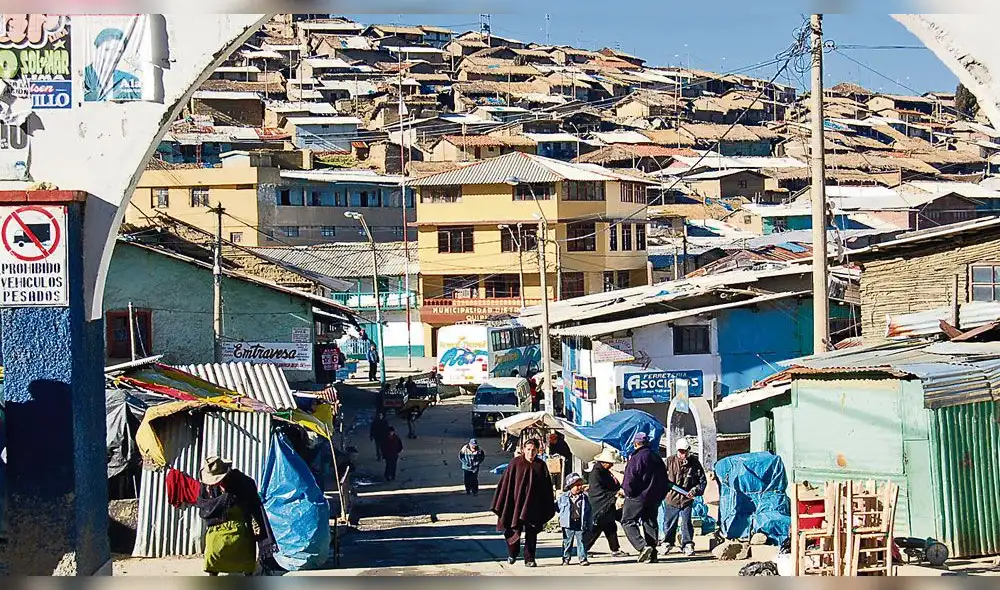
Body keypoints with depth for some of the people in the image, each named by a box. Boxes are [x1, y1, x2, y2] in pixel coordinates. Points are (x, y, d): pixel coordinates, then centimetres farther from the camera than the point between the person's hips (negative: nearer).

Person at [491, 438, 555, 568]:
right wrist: (500, 505, -6)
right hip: (517, 502, -1)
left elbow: (547, 489, 7)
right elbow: (506, 483, -2)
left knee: (531, 533, 1)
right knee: (514, 531, 1)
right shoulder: (515, 463, -2)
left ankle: (529, 559, 10)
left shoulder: (541, 466, 4)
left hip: (534, 506, 1)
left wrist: (548, 509, 4)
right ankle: (512, 553, 26)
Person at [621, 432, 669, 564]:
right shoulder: (657, 458, 9)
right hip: (655, 498, 7)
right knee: (650, 523, 15)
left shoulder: (636, 459, -14)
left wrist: (628, 492, -3)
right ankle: (652, 554, 10)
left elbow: (629, 480, -18)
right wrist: (660, 496, 19)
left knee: (627, 522, 2)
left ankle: (643, 546, -16)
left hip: (638, 497, -7)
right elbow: (664, 480, 14)